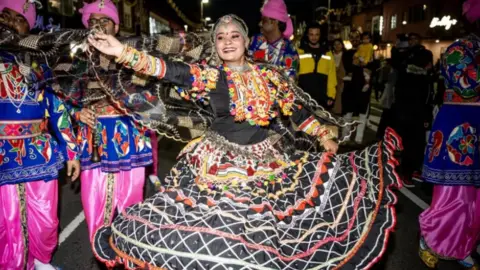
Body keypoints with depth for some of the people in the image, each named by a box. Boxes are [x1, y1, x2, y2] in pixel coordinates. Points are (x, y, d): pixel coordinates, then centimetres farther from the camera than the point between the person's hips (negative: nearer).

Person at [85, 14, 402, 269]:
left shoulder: (270, 75, 2)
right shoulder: (209, 75, -4)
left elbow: (298, 110, 8)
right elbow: (169, 71, -17)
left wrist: (325, 136, 5)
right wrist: (123, 52, -28)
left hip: (268, 159, 2)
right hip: (221, 161, -2)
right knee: (218, 227, 2)